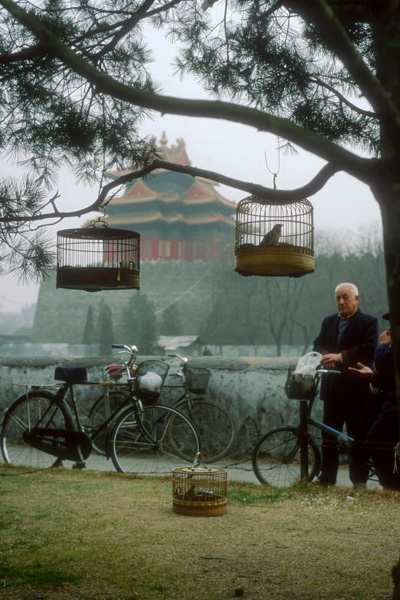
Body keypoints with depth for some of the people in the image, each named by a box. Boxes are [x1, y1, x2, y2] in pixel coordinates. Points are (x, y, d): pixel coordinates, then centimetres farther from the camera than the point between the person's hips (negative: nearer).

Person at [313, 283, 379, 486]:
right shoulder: (328, 321, 15)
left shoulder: (369, 322, -2)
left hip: (356, 388, -5)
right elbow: (318, 343, 8)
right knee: (329, 434, 8)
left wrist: (341, 356, -21)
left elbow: (370, 349, -15)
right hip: (332, 387, 5)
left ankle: (359, 480, 7)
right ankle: (327, 477, 15)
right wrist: (326, 355, -14)